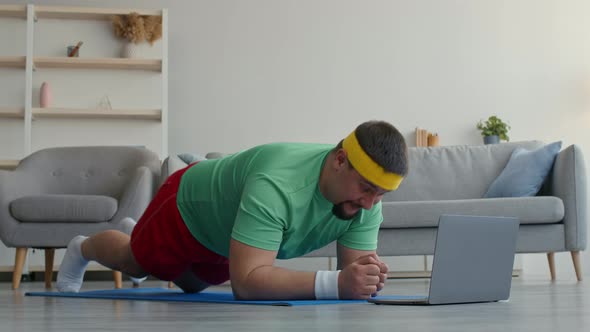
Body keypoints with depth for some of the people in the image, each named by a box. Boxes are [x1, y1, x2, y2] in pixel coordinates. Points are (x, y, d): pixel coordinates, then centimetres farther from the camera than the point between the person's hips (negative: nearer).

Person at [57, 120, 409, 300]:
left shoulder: (366, 200, -30)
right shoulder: (277, 185, -50)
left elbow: (354, 272, -25)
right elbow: (245, 281, -55)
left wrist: (368, 276, -50)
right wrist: (336, 282, -65)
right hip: (191, 205, -6)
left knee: (192, 284, 35)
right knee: (133, 261, 24)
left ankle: (135, 231, 65)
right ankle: (81, 249, 58)